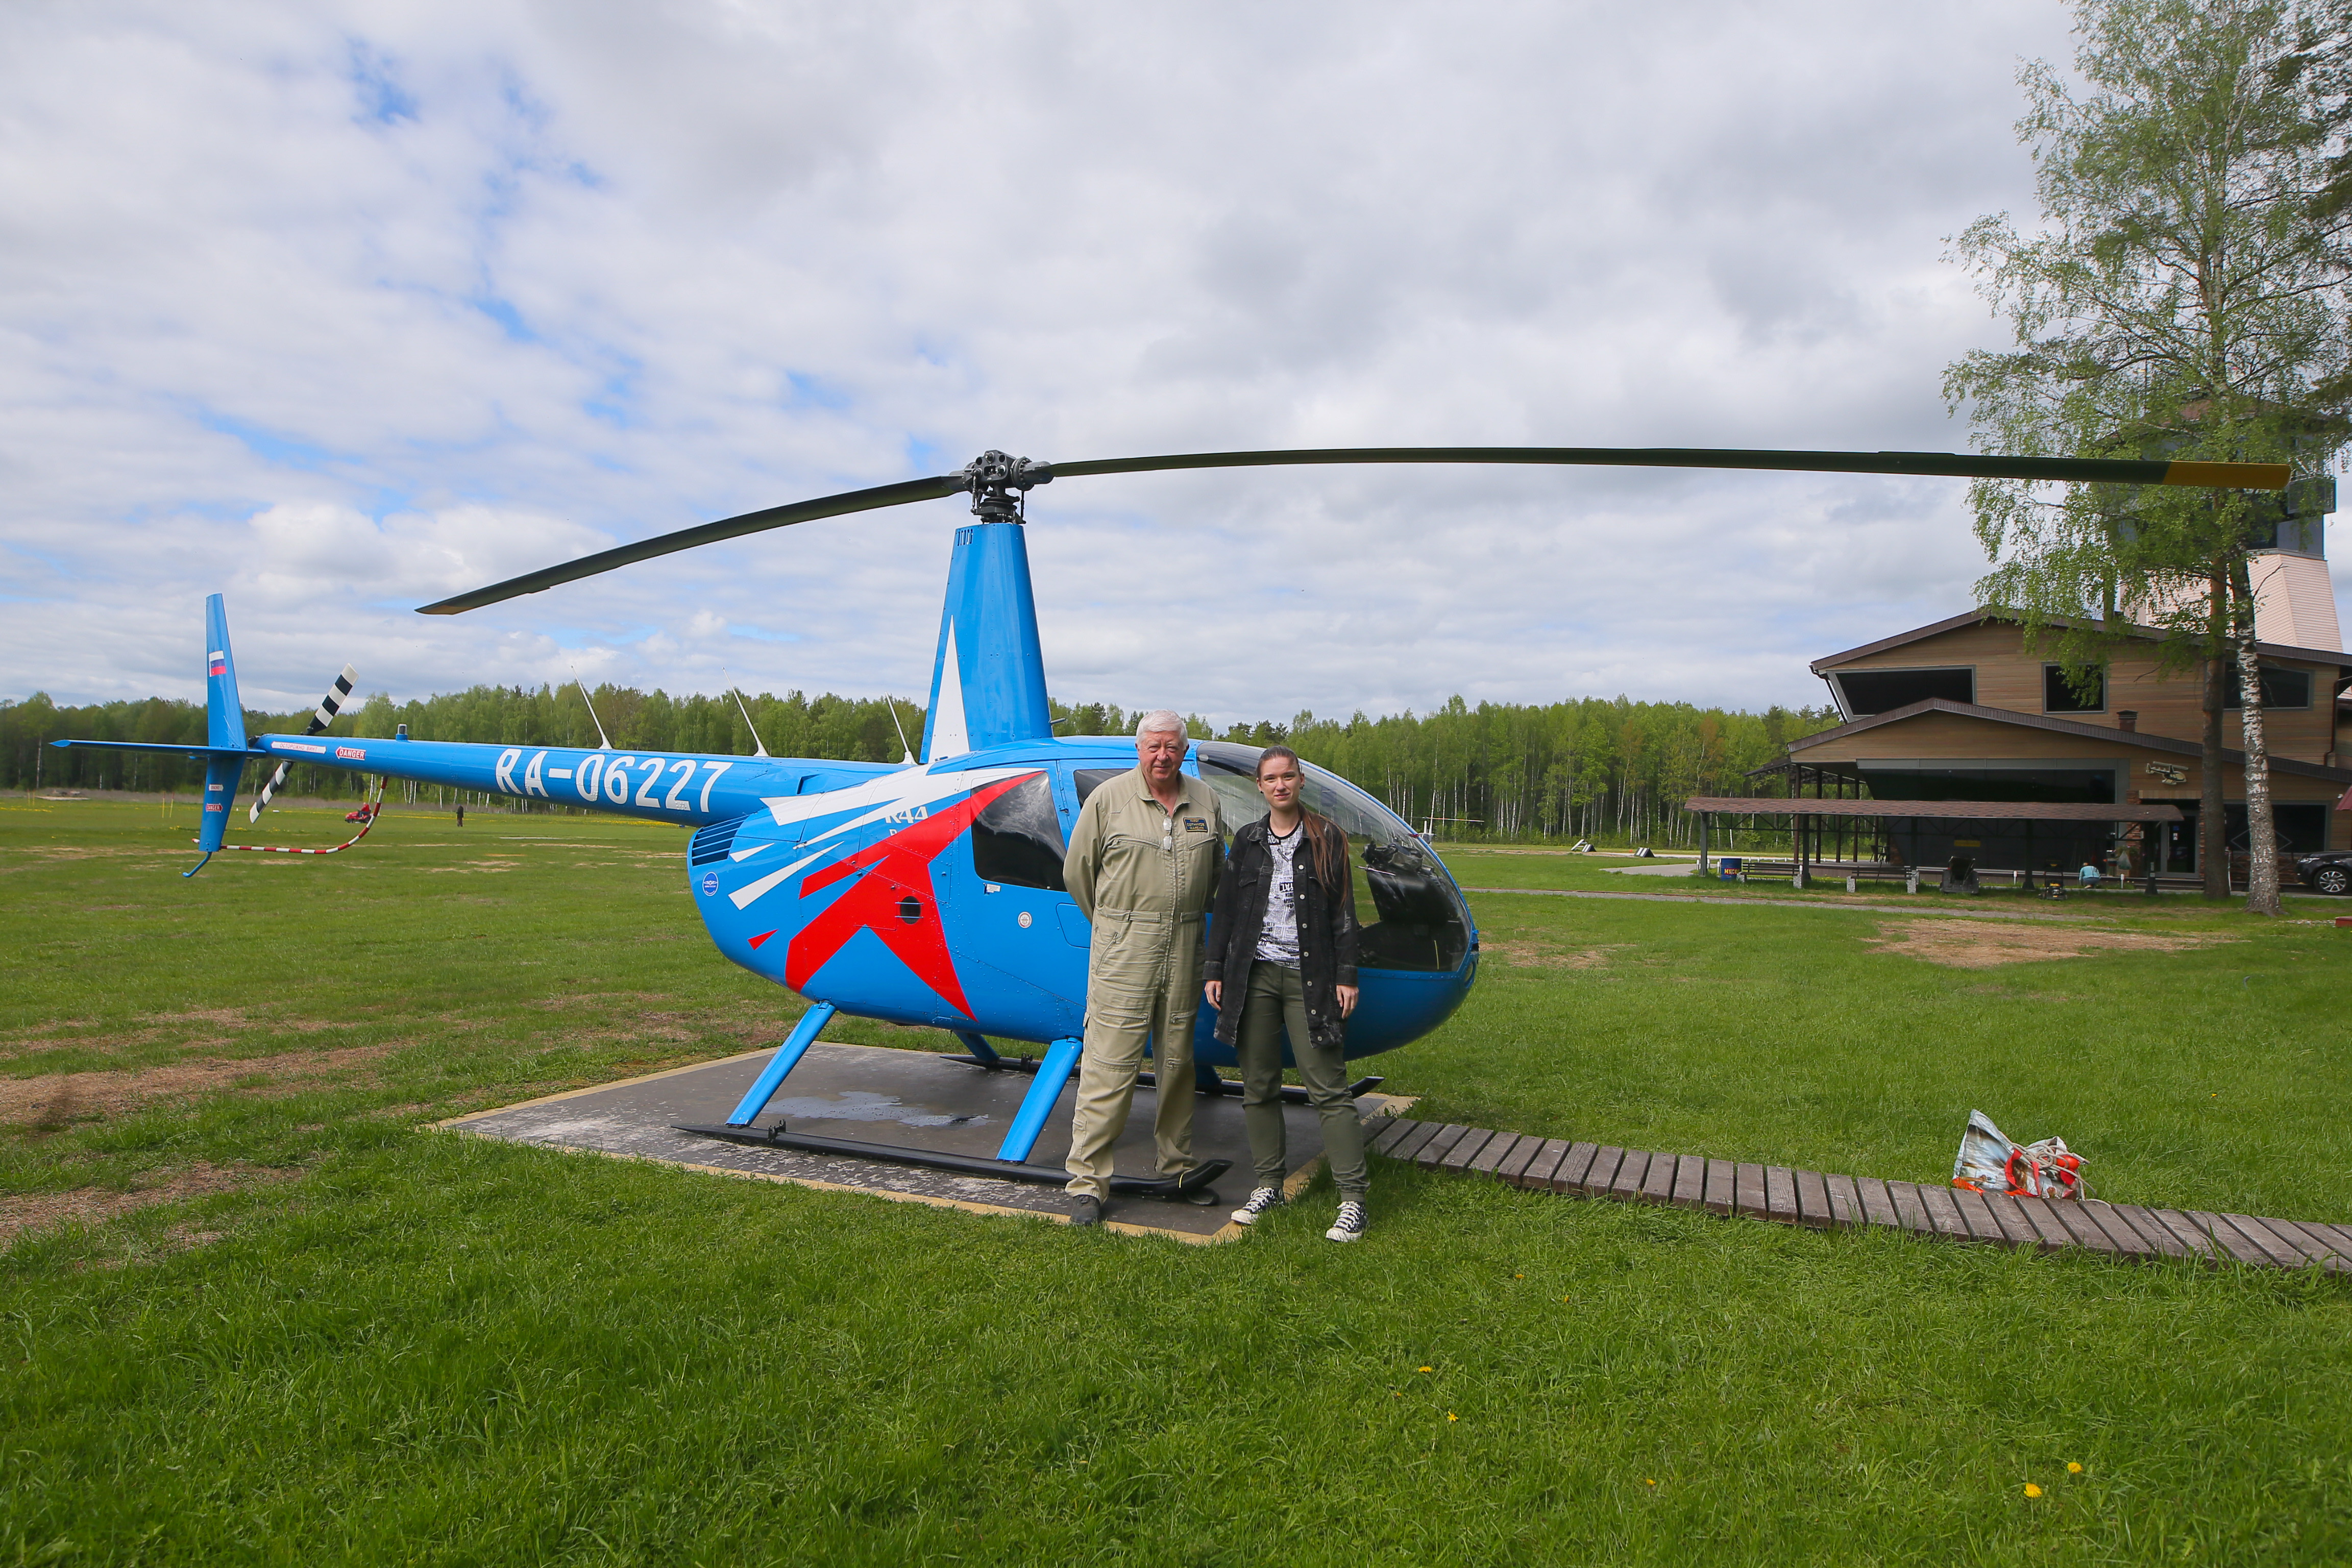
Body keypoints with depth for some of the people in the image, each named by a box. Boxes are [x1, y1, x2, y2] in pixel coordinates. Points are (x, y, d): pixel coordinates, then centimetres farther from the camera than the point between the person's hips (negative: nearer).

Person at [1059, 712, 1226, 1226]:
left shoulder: (1205, 801, 9)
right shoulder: (1108, 799, -2)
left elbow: (1215, 870, 22)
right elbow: (1077, 869, 4)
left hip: (1185, 948, 4)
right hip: (1123, 948, -4)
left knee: (1177, 1062, 12)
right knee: (1110, 1064, -6)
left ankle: (1178, 1167, 25)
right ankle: (1088, 1183, 0)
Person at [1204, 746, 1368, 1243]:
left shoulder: (1326, 840, 3)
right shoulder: (1246, 842, 11)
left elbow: (1344, 914, 2)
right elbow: (1226, 911, 12)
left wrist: (1347, 975, -4)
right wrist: (1214, 970, 7)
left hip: (1308, 977, -3)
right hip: (1253, 974, 3)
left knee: (1328, 1088, -5)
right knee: (1258, 1087, 8)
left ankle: (1352, 1197, 0)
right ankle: (1268, 1185, 21)